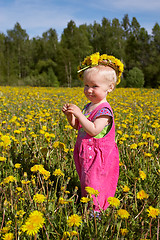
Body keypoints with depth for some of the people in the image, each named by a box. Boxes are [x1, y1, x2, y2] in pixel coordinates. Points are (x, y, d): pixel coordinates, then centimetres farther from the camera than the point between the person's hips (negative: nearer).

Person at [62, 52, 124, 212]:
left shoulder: (104, 110, -18)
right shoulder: (88, 107, 8)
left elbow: (94, 130, -28)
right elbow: (77, 126, 15)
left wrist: (79, 114, -28)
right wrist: (70, 115, -3)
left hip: (99, 157, -9)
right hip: (86, 155, 9)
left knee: (93, 185, -1)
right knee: (86, 182, 17)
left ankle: (95, 212, 11)